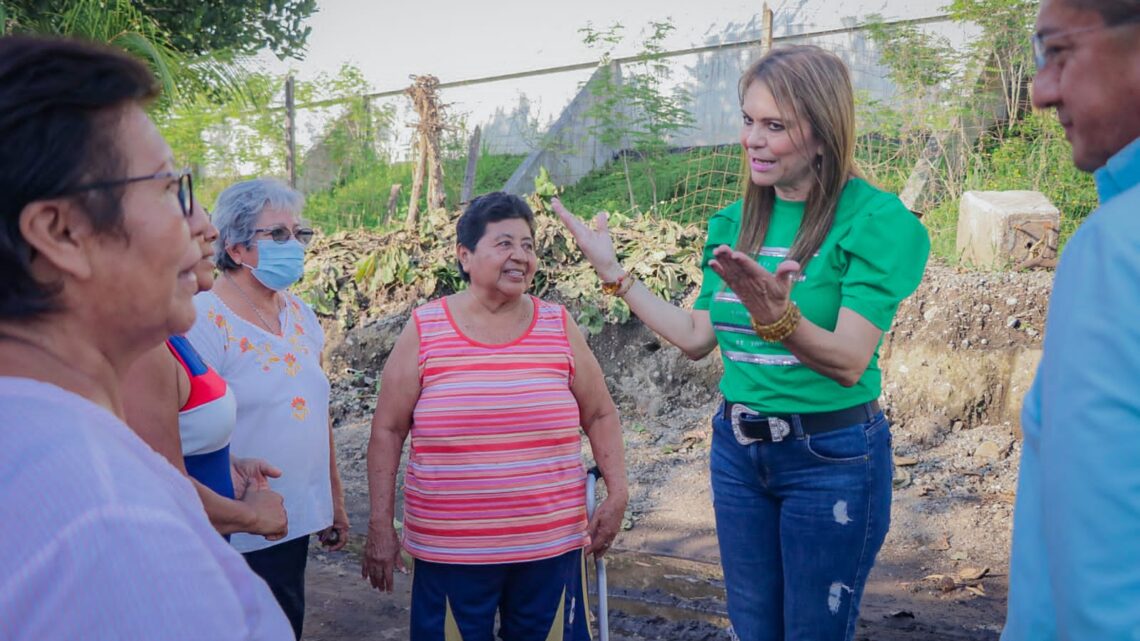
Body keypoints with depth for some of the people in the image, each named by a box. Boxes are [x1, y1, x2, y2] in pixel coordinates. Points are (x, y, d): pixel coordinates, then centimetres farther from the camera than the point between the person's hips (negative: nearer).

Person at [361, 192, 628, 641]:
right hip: (450, 553, -1)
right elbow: (387, 431, 1)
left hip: (551, 548, 2)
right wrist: (380, 526, -2)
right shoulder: (425, 331, -2)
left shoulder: (559, 327, 3)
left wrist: (617, 493, 0)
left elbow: (600, 415, 11)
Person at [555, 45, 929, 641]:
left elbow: (849, 361, -21)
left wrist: (777, 317, -39)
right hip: (736, 451, 6)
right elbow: (696, 337, 9)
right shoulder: (735, 222, 4)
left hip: (831, 457, -5)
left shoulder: (873, 221, -15)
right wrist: (613, 272, 6)